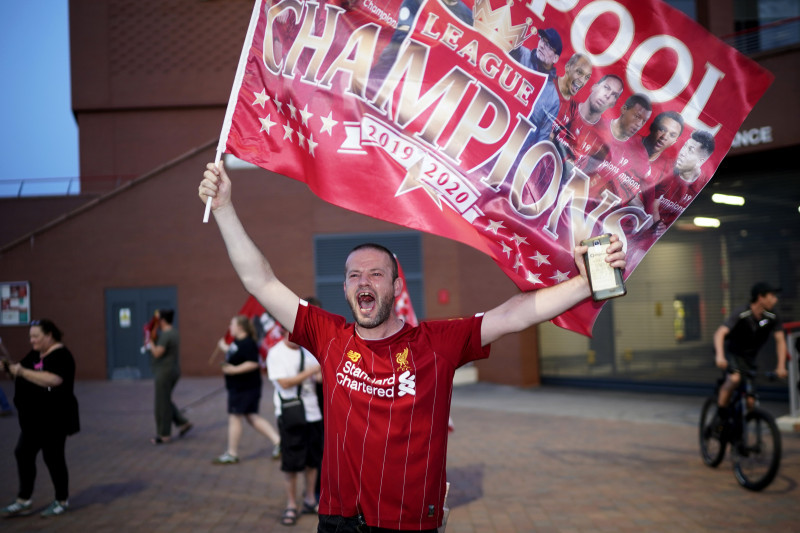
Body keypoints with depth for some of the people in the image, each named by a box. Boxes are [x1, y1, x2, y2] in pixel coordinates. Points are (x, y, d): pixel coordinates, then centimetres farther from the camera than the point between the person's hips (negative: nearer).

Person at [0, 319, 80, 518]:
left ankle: (62, 501, 16)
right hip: (33, 418, 9)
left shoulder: (60, 355, -15)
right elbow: (19, 372, 16)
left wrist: (22, 371, -29)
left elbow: (53, 380, -30)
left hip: (54, 419, -9)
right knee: (23, 454, 7)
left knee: (53, 458, 1)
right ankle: (24, 501, 16)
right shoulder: (35, 354, 12)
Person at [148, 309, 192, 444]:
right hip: (174, 371, 10)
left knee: (162, 404, -1)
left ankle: (164, 435, 6)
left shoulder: (166, 335, -20)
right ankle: (183, 423, 17)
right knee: (166, 401, 20)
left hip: (165, 372, -10)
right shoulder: (174, 332, 11)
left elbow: (157, 353, -26)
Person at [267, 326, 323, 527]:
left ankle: (310, 500, 25)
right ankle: (291, 506, 12)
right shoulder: (276, 353, -8)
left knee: (313, 459, 11)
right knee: (291, 462, 0)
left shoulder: (307, 351, 9)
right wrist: (311, 371, -19)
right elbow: (284, 382, -17)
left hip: (312, 412, 5)